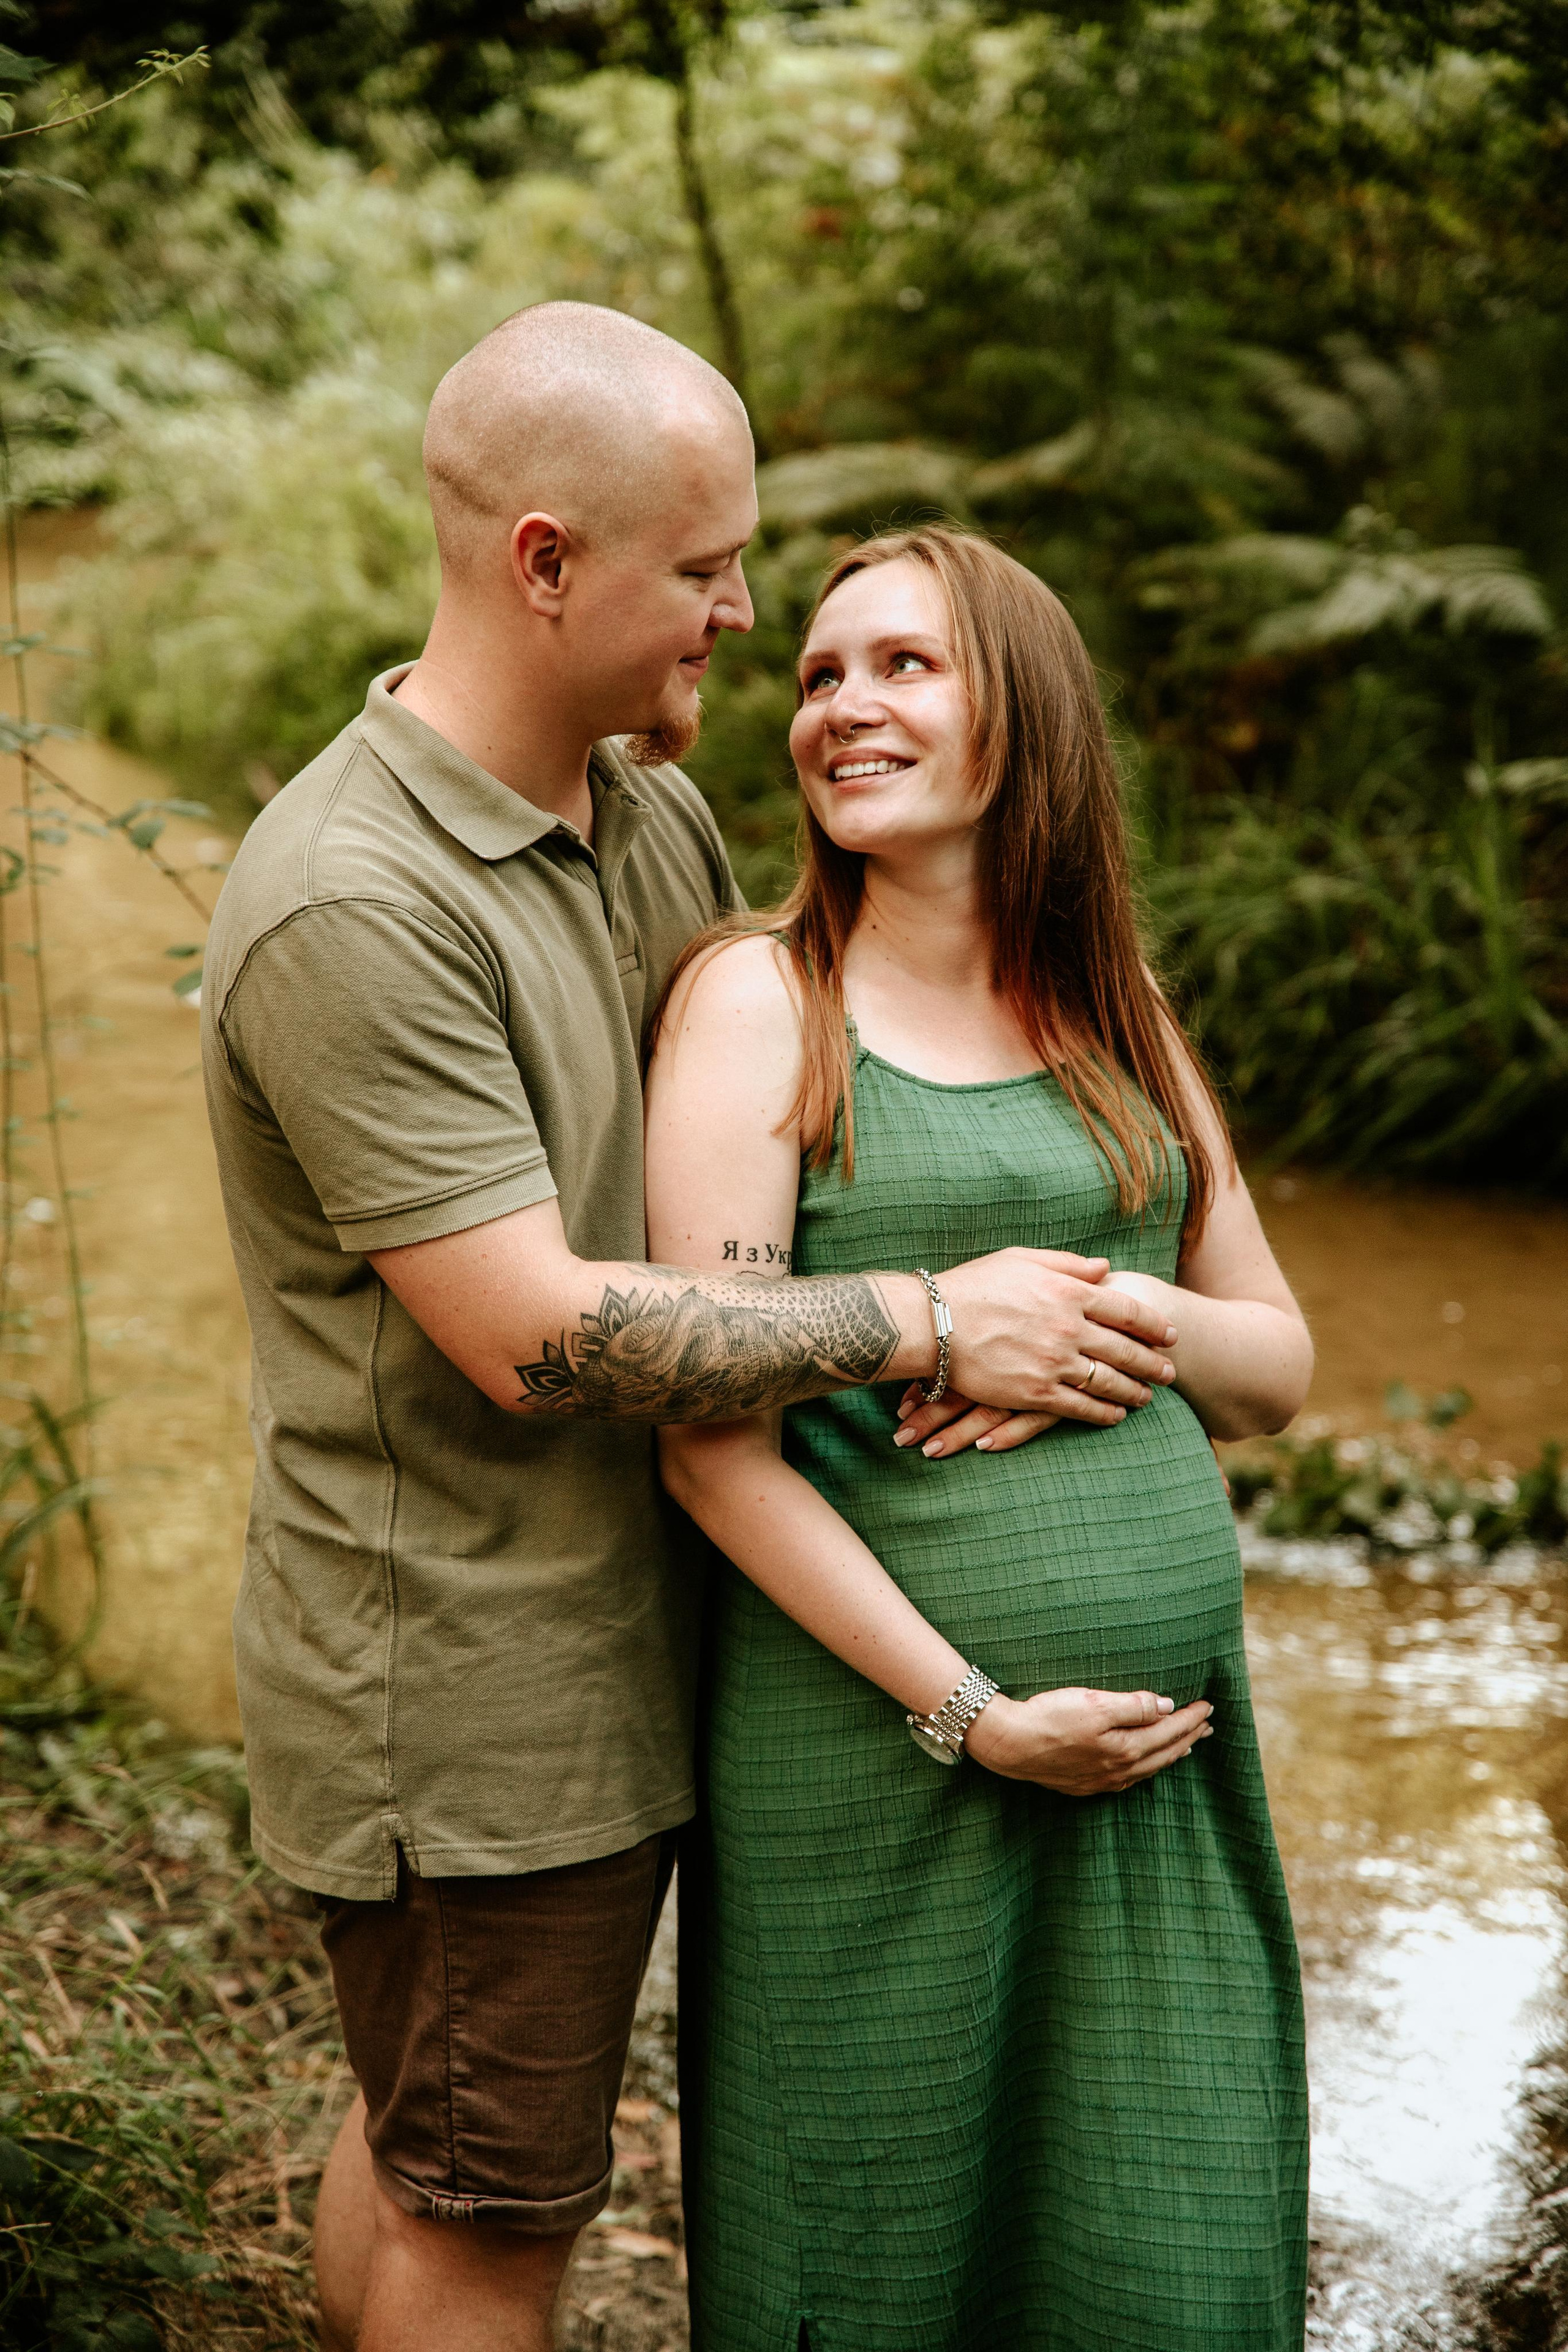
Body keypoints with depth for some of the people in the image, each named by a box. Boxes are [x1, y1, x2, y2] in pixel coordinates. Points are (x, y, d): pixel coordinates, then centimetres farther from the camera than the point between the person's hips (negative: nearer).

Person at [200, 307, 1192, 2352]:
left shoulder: (653, 816, 5)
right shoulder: (354, 909, -24)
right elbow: (536, 1333, -26)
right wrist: (926, 1325, -20)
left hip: (610, 1630, 8)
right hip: (461, 1697, -8)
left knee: (429, 2141, 24)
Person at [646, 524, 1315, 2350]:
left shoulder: (1114, 1019, 11)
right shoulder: (758, 998, -5)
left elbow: (1279, 1369, 15)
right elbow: (709, 1441, -11)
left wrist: (1120, 1309, -7)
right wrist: (970, 1707, -14)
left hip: (1170, 1741, 5)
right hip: (873, 1743, -4)